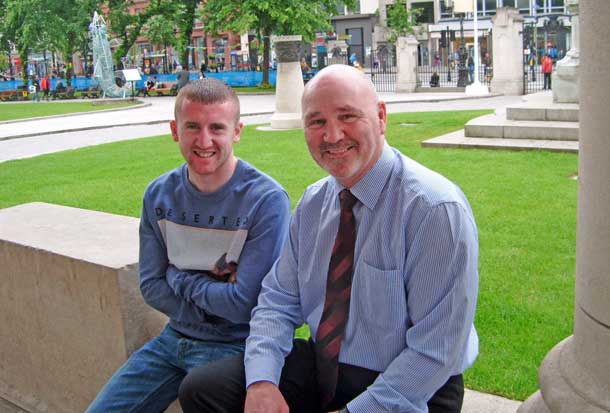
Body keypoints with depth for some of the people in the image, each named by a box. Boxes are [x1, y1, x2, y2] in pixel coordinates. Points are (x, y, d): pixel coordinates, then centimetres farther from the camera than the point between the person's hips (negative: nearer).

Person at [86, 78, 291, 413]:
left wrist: (178, 276, -9)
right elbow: (151, 287, 0)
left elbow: (246, 304, -21)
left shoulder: (267, 200, -19)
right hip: (175, 336, 5)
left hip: (235, 346, -5)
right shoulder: (159, 194, -1)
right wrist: (214, 296, -14)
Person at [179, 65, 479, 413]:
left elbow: (435, 352, -20)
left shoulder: (437, 209, -20)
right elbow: (278, 301, 5)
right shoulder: (313, 202, 2)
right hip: (319, 367, 6)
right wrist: (261, 382, -12)